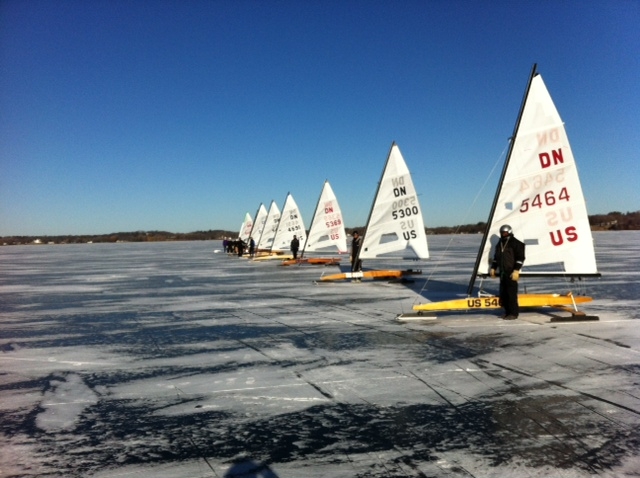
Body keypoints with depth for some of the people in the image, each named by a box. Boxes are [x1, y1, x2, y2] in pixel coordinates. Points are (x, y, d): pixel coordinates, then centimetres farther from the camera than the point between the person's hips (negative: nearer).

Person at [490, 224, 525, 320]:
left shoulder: (515, 243, -6)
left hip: (511, 272, -7)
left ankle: (514, 313, 0)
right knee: (503, 293, 8)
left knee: (512, 293, -6)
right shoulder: (499, 244, 17)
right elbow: (496, 257, 26)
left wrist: (516, 270, -18)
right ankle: (507, 311, 18)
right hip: (502, 272, 7)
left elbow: (520, 258, -12)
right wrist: (493, 268, 20)